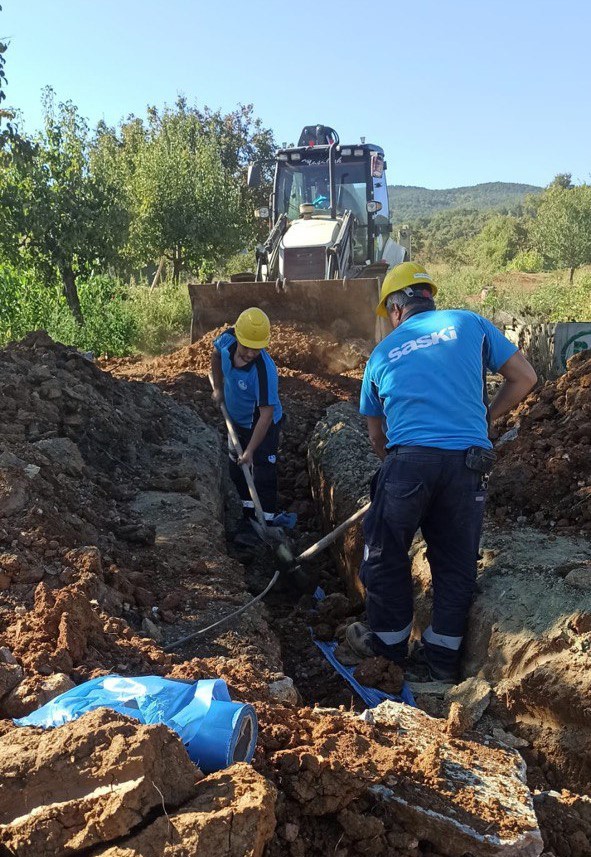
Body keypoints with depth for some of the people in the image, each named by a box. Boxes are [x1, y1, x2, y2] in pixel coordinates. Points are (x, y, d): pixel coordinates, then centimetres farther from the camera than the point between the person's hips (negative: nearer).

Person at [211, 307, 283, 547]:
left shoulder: (264, 370, -38)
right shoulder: (227, 339, -21)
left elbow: (266, 414, -33)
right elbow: (215, 353, 7)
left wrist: (250, 450, -30)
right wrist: (218, 387, 6)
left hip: (262, 425, -7)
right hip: (236, 419, 7)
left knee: (263, 476, -3)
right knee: (237, 471, 18)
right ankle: (248, 518, 35)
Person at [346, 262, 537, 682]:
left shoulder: (383, 353, 15)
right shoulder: (470, 323, 12)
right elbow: (524, 378, 12)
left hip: (409, 459, -1)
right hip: (469, 462, 1)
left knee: (386, 554, 17)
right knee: (457, 560, 15)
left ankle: (389, 642, 32)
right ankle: (443, 655, 27)